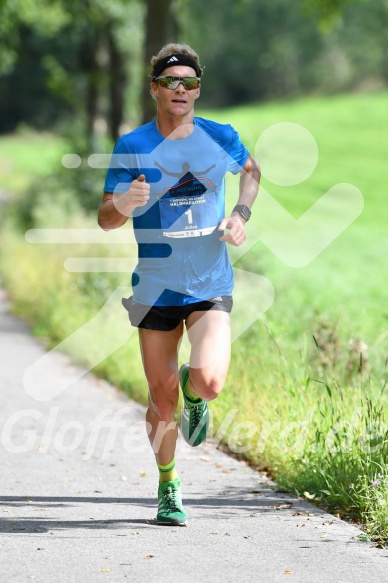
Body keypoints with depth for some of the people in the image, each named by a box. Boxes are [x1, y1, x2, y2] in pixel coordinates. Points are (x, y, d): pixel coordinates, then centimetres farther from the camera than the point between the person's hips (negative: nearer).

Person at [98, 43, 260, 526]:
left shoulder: (221, 139, -1)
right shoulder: (133, 147, -5)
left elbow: (251, 170, 22)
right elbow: (105, 219, -4)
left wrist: (241, 214, 3)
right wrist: (126, 203, -27)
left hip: (211, 287, 0)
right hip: (155, 289, 0)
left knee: (210, 382, -20)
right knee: (161, 398, 5)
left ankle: (193, 391, 19)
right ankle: (168, 488, 28)